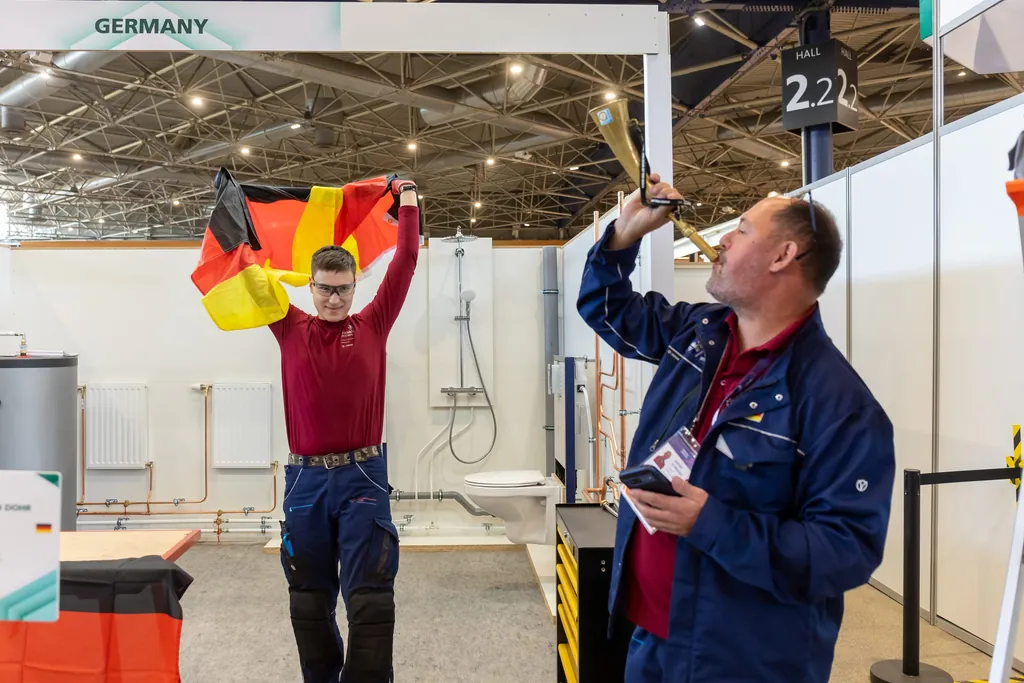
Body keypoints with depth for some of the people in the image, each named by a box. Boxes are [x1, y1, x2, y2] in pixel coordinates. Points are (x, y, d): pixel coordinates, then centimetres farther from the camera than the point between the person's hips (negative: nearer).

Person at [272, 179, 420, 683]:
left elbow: (406, 262, 3)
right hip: (306, 477, 2)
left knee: (370, 598, -3)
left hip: (362, 475, -2)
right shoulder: (290, 329, 5)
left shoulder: (372, 326, 3)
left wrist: (408, 201, 7)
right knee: (309, 600, 13)